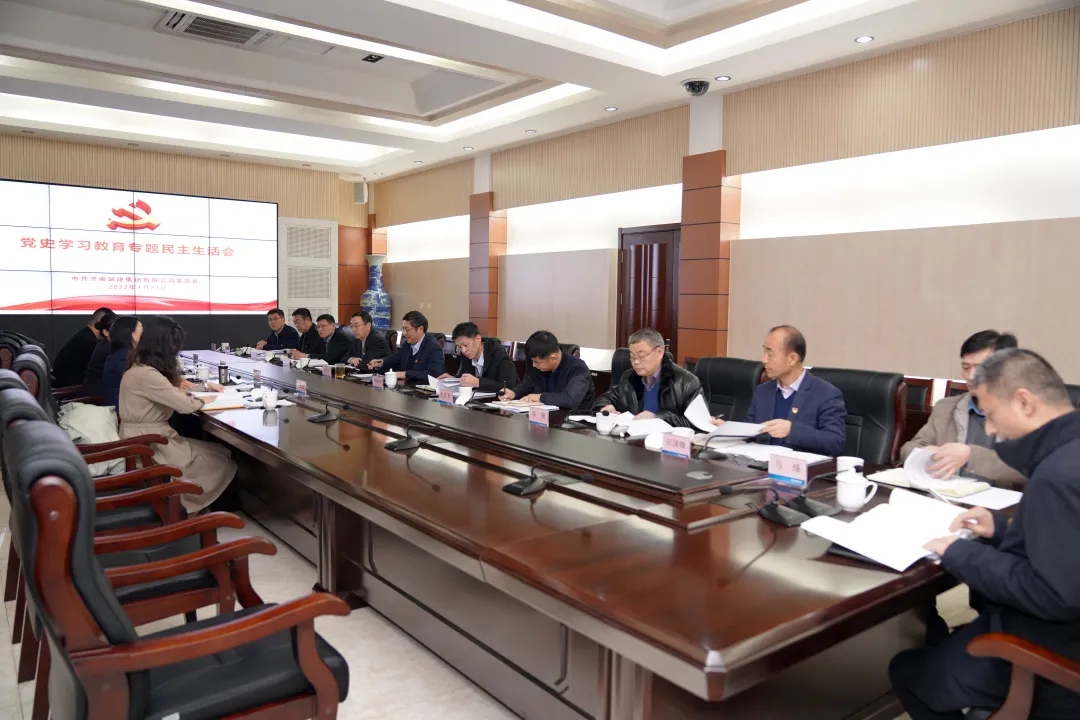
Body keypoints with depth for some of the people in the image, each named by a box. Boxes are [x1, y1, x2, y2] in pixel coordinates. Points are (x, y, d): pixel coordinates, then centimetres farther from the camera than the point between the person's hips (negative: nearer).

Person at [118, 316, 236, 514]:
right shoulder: (146, 374, -25)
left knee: (221, 453, 6)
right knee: (222, 462, -2)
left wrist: (205, 386, 14)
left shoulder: (141, 367, 8)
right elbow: (186, 405, -23)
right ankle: (185, 509, 16)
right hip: (150, 445, -10)